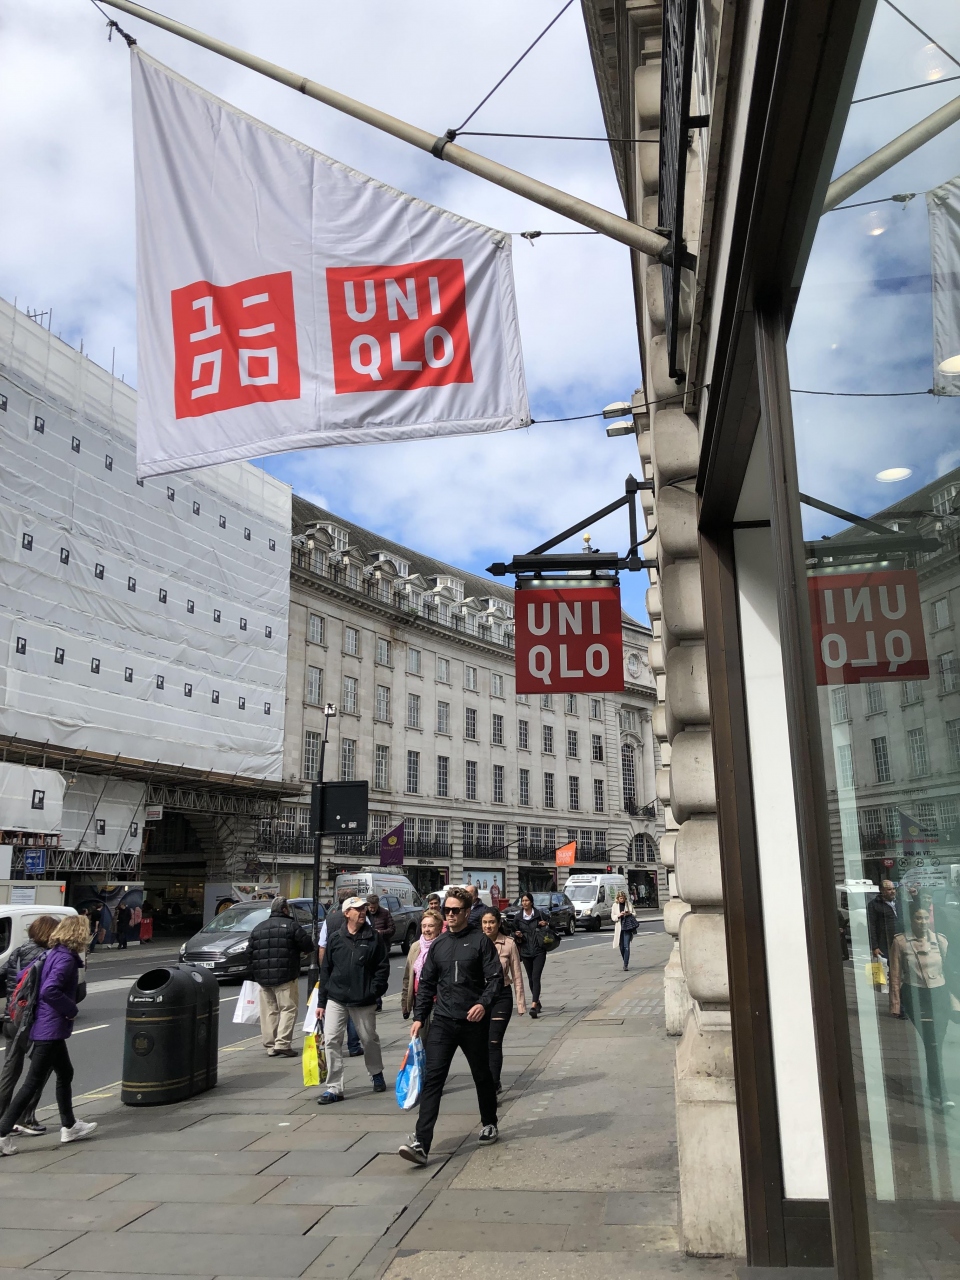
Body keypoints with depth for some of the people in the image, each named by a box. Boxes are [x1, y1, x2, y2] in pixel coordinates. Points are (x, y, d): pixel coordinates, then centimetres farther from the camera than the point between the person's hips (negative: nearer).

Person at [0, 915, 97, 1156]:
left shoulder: (52, 954, 9)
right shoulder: (66, 959, -19)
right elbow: (50, 990, -31)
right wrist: (71, 1009, -18)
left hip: (47, 1027, 10)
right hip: (51, 1029, -10)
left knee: (65, 1074, 20)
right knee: (34, 1082, -3)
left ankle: (69, 1126, 30)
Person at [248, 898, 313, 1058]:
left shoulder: (258, 928, 15)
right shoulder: (291, 925, -4)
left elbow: (250, 954, 15)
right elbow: (308, 945, -7)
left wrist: (254, 975, 20)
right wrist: (302, 951, 15)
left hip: (262, 977, 6)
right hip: (285, 976, -6)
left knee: (268, 1011, 9)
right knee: (288, 1009, -2)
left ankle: (270, 1046, 10)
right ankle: (282, 1044, -10)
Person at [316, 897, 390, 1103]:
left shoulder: (375, 938, -4)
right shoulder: (335, 938, 1)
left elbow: (383, 967, -2)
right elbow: (325, 970, 4)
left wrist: (374, 990, -12)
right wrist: (321, 1001, 4)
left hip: (364, 1001, -1)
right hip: (336, 999, 1)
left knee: (369, 1039, 14)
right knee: (331, 1041, -6)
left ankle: (377, 1074, 39)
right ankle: (334, 1088, 3)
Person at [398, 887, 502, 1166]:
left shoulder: (480, 941, -4)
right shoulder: (437, 945, 8)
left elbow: (496, 977, -8)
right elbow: (426, 984, 13)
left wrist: (483, 1003, -24)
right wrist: (418, 1017, 6)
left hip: (474, 1022, -3)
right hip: (442, 1021, 3)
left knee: (482, 1076, 15)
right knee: (432, 1079, -8)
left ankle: (489, 1124, 38)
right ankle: (421, 1143, -12)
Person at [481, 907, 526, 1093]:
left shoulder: (509, 944, -7)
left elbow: (517, 975, -1)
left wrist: (521, 1003, -1)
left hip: (502, 996, -3)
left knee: (494, 1041, -8)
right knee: (484, 1041, 11)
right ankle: (494, 1082, 28)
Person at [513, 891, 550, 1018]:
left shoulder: (540, 914, -3)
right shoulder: (518, 917, 5)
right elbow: (516, 935, 11)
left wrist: (546, 924, -13)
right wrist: (518, 935, -11)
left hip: (539, 951, -4)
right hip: (526, 952, 4)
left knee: (536, 977, -14)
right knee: (530, 978, 14)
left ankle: (533, 1006, -20)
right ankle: (537, 1001, 33)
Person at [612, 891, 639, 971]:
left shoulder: (629, 904, 5)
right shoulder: (615, 906, 6)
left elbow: (635, 914, 10)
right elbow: (613, 917, 4)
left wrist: (630, 914, -11)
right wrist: (619, 915, -15)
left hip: (628, 927, -2)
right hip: (619, 928, 2)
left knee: (626, 946, -11)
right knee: (621, 947, 8)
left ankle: (626, 965, -12)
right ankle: (625, 963, 27)